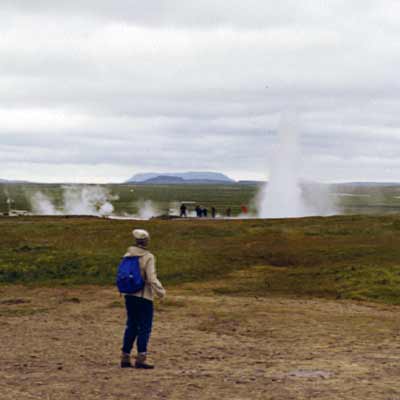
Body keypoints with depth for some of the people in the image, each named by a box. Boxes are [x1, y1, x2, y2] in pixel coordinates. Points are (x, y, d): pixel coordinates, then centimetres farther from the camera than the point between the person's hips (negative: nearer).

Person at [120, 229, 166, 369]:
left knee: (131, 326, 14)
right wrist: (160, 291, -5)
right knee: (144, 327, -1)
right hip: (144, 296, -6)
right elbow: (151, 278, -18)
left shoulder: (128, 255, 4)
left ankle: (125, 358, 14)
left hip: (129, 295, 6)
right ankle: (140, 359, -8)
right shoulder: (148, 257, -13)